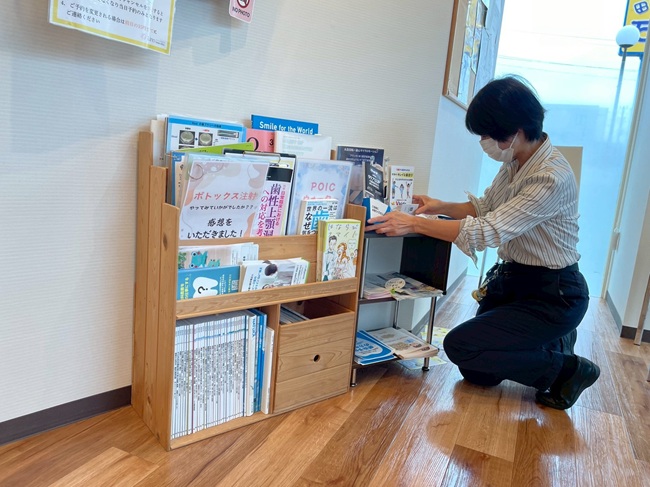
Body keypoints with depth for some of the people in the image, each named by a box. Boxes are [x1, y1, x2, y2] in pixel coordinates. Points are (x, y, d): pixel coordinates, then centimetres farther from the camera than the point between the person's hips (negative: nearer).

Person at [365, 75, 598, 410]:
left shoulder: (552, 178, -28)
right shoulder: (514, 163, -1)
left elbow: (489, 230, -33)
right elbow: (485, 208, 13)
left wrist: (414, 224, -30)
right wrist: (441, 207, -4)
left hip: (552, 294, -8)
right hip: (511, 279, 8)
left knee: (459, 347, -17)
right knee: (476, 374, 10)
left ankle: (566, 370, 2)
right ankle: (550, 344, 31)